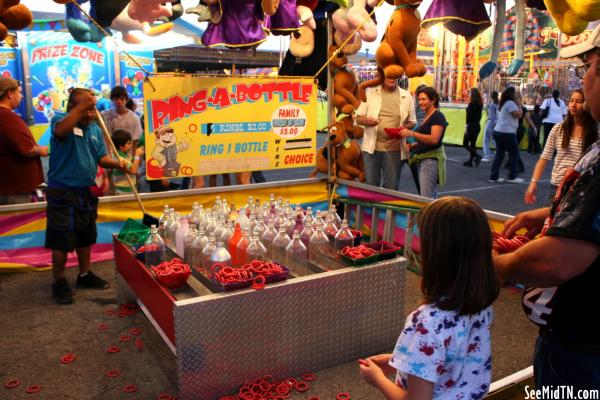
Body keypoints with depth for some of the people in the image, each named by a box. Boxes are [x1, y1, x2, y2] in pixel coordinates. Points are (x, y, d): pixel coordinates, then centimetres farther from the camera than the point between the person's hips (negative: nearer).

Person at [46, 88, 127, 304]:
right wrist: (81, 106, -41)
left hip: (86, 191, 7)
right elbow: (61, 131, -37)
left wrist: (116, 163, -12)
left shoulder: (95, 129, 8)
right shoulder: (60, 120, -12)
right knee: (62, 240, 0)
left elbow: (101, 157, 9)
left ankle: (85, 274, 33)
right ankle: (59, 281, 16)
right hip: (62, 193, -7)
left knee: (86, 236, 18)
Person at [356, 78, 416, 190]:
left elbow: (412, 122, 10)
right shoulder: (371, 93, 3)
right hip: (371, 147, 0)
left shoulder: (406, 96, 4)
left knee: (391, 187, 6)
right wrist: (367, 120, -18)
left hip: (394, 149, 0)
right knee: (371, 185, 6)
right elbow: (358, 118, 6)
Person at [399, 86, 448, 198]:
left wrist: (412, 133, -29)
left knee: (426, 198, -15)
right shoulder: (426, 116, 16)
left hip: (432, 159, -10)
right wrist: (414, 145, 10)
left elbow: (434, 139, -24)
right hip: (423, 159, 10)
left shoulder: (438, 116, -11)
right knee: (431, 197, 14)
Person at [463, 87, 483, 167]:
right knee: (473, 144, 11)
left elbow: (469, 116, -18)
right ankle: (470, 161, 13)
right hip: (477, 125, 8)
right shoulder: (479, 104, 11)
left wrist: (467, 126, -17)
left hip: (471, 125, -8)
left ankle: (476, 156, -17)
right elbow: (479, 115, 14)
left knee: (465, 144, -2)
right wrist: (476, 122, 17)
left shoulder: (472, 103, -14)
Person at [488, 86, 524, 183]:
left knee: (499, 154, 9)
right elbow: (519, 115, -14)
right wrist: (519, 105, -1)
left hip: (498, 131, 9)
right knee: (514, 153, 2)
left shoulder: (502, 103, 18)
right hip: (507, 133, -9)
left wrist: (517, 104, 17)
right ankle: (512, 177, 3)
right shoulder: (511, 103, -12)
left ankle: (494, 176, 5)